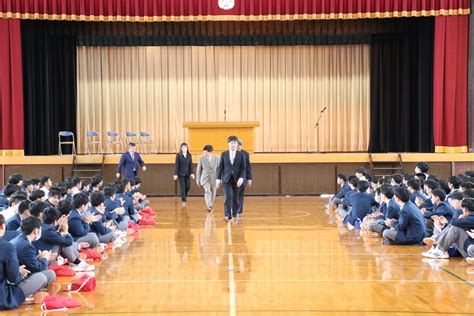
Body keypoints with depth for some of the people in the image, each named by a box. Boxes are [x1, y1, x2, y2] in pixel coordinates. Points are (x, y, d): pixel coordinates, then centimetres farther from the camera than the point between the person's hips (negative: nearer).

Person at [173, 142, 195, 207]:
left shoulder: (189, 155, 7)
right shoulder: (178, 155, -3)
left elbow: (191, 165, 5)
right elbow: (176, 165, -5)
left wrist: (192, 173, -3)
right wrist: (175, 174, -9)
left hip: (187, 174, 3)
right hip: (181, 174, -3)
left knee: (188, 186, 0)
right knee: (182, 187, -5)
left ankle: (184, 196, 29)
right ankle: (183, 200, -2)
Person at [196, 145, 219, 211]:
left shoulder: (216, 158, -3)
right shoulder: (201, 158, -2)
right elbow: (198, 170, 4)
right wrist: (198, 180, 4)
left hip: (214, 178, 1)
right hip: (205, 178, -1)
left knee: (213, 193, 11)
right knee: (207, 192, -18)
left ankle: (211, 205, 32)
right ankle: (209, 207, -24)